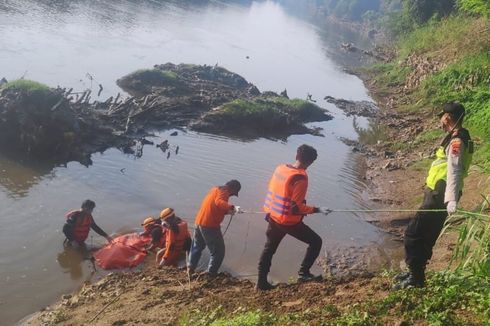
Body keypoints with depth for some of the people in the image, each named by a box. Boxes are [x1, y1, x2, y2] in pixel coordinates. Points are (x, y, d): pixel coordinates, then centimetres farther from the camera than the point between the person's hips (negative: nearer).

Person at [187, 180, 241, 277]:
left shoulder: (215, 189, 18)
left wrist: (227, 211, 13)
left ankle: (190, 268, 35)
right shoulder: (224, 192, -9)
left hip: (199, 222, 9)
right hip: (210, 225, -9)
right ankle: (211, 274, 3)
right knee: (218, 251, 3)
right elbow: (219, 202, -31)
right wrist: (232, 207, -42)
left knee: (197, 246, 27)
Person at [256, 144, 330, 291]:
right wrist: (317, 209, -14)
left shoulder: (280, 168, 1)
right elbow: (296, 207, -22)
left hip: (273, 217, 7)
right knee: (316, 242, 10)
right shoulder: (300, 178, -21)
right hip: (289, 221, -7)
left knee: (269, 249, 20)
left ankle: (261, 282, 26)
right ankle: (304, 272, 9)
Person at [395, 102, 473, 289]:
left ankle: (416, 279, 0)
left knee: (413, 234, -7)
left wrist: (452, 200, -40)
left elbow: (454, 172, -30)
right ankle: (415, 273, 30)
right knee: (426, 236, 18)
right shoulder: (456, 138, 14)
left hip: (438, 198, -10)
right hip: (437, 196, 10)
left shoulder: (457, 141, -18)